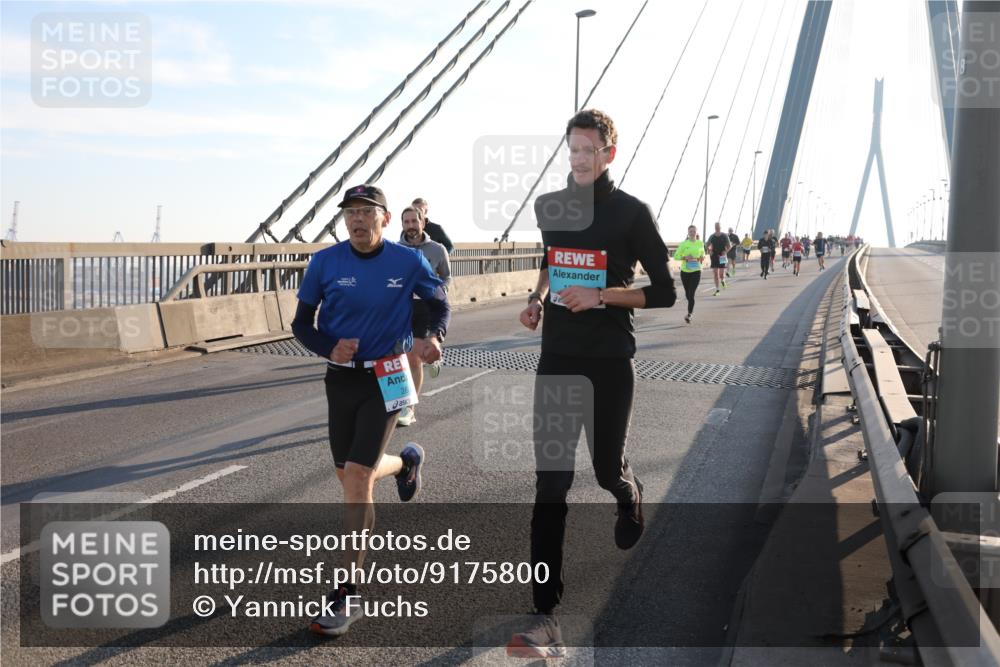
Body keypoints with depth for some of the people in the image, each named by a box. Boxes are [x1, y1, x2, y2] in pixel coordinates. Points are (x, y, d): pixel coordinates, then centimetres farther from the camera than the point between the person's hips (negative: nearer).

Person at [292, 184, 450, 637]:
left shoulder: (408, 262, -7)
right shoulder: (325, 262, -5)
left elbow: (440, 303, 8)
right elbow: (302, 322, 0)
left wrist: (435, 336, -13)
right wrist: (329, 348, -20)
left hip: (386, 378, -4)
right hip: (341, 378, 4)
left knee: (356, 476, -13)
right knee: (349, 476, 14)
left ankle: (348, 594, -6)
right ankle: (406, 460, 51)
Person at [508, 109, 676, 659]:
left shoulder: (631, 212, -5)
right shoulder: (548, 206, 8)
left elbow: (664, 292, -5)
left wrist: (601, 295, -16)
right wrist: (537, 299, 8)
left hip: (609, 363, -3)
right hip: (556, 359, 3)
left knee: (606, 469, 10)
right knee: (550, 482, -5)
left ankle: (630, 495, 52)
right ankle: (545, 620, -5)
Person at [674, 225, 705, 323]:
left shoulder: (700, 243, 4)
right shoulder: (683, 244, -1)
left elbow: (703, 255, 20)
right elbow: (676, 256, -1)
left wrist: (702, 258, -3)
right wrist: (685, 257, -18)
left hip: (696, 271, -1)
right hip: (685, 271, 1)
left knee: (691, 293, -14)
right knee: (687, 293, 13)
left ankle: (689, 314, -15)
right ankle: (691, 309, 39)